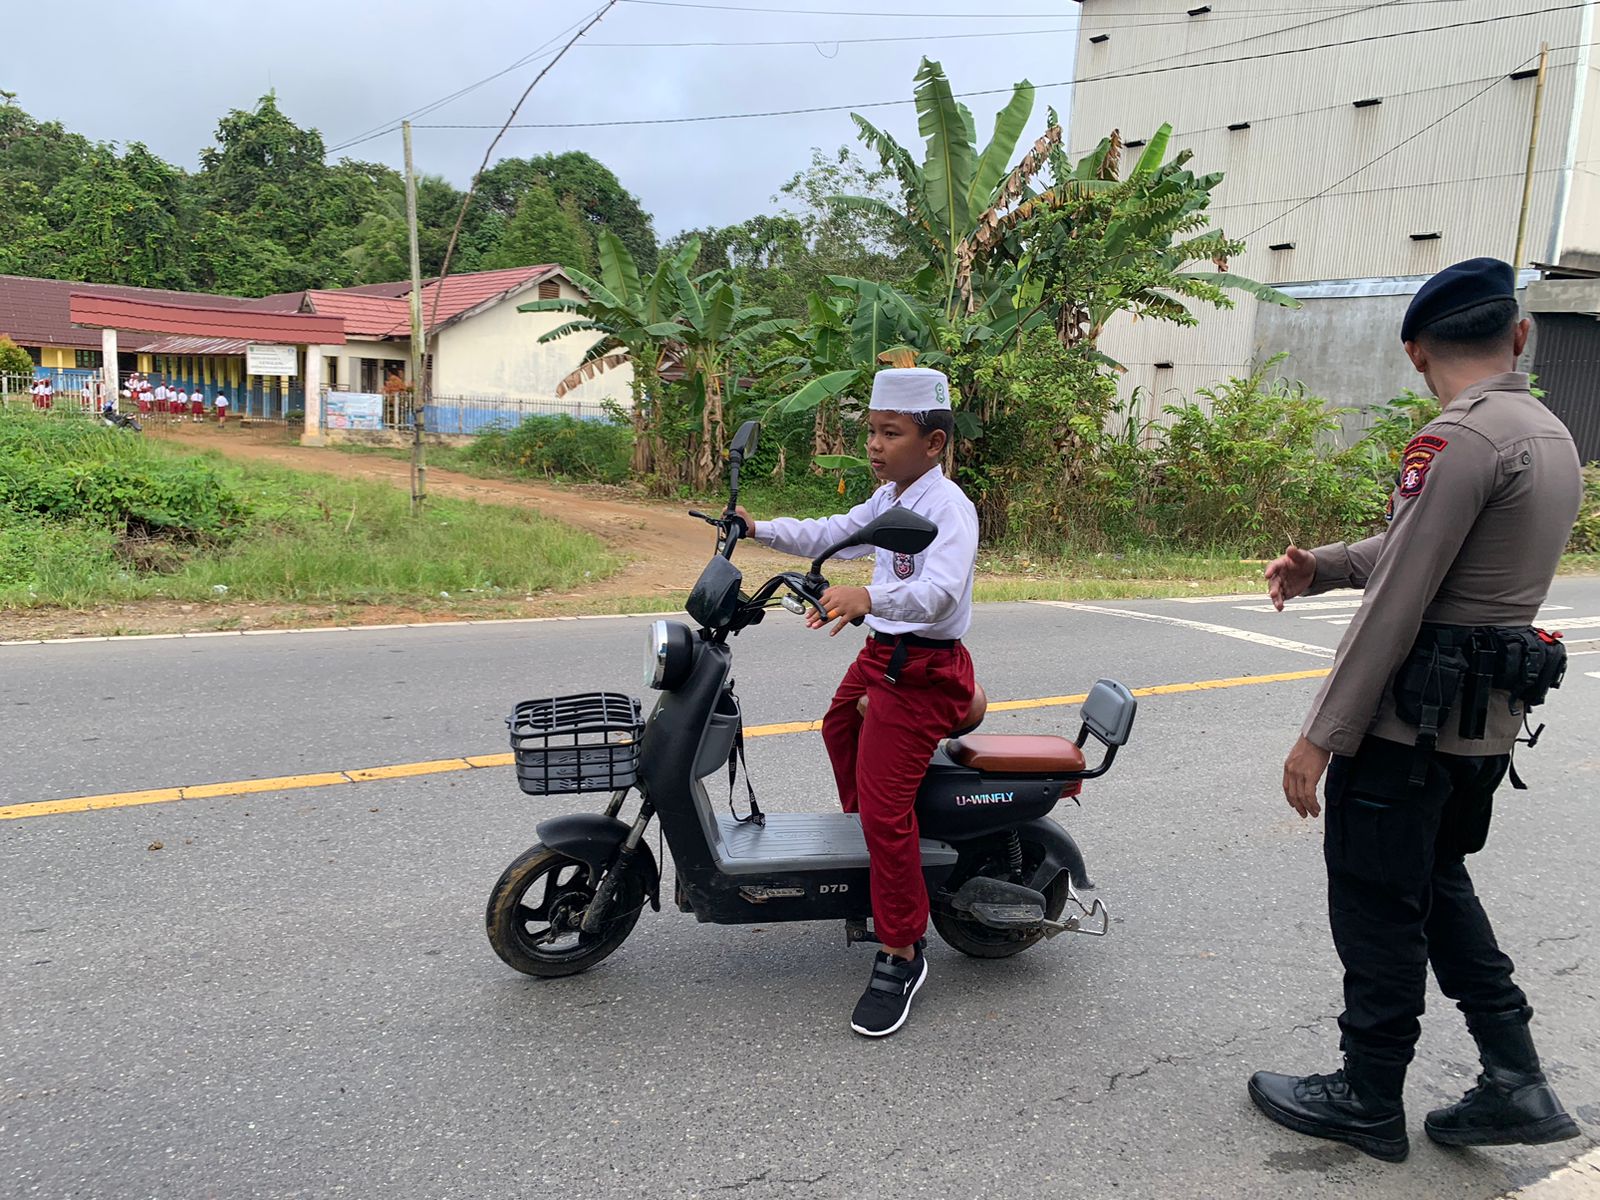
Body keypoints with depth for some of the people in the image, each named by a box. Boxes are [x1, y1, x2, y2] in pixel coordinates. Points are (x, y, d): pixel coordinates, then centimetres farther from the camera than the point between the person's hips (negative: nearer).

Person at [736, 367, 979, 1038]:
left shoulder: (949, 508, -21)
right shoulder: (891, 497, 10)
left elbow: (938, 593, -38)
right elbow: (834, 535, 23)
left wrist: (869, 597, -55)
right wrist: (761, 530, 14)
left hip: (922, 672, -11)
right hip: (881, 654, 11)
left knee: (886, 809, -15)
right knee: (839, 731, 33)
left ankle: (900, 957, -1)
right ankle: (862, 846, 60)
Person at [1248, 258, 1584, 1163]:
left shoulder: (1461, 439, -20)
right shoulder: (1553, 436, 10)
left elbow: (1395, 603, -21)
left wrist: (1321, 735, -17)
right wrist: (1320, 567, 2)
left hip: (1412, 720, -9)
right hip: (1490, 718, 9)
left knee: (1378, 908, 5)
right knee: (1439, 886, 23)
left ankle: (1368, 1102, 21)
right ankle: (1516, 1080, 24)